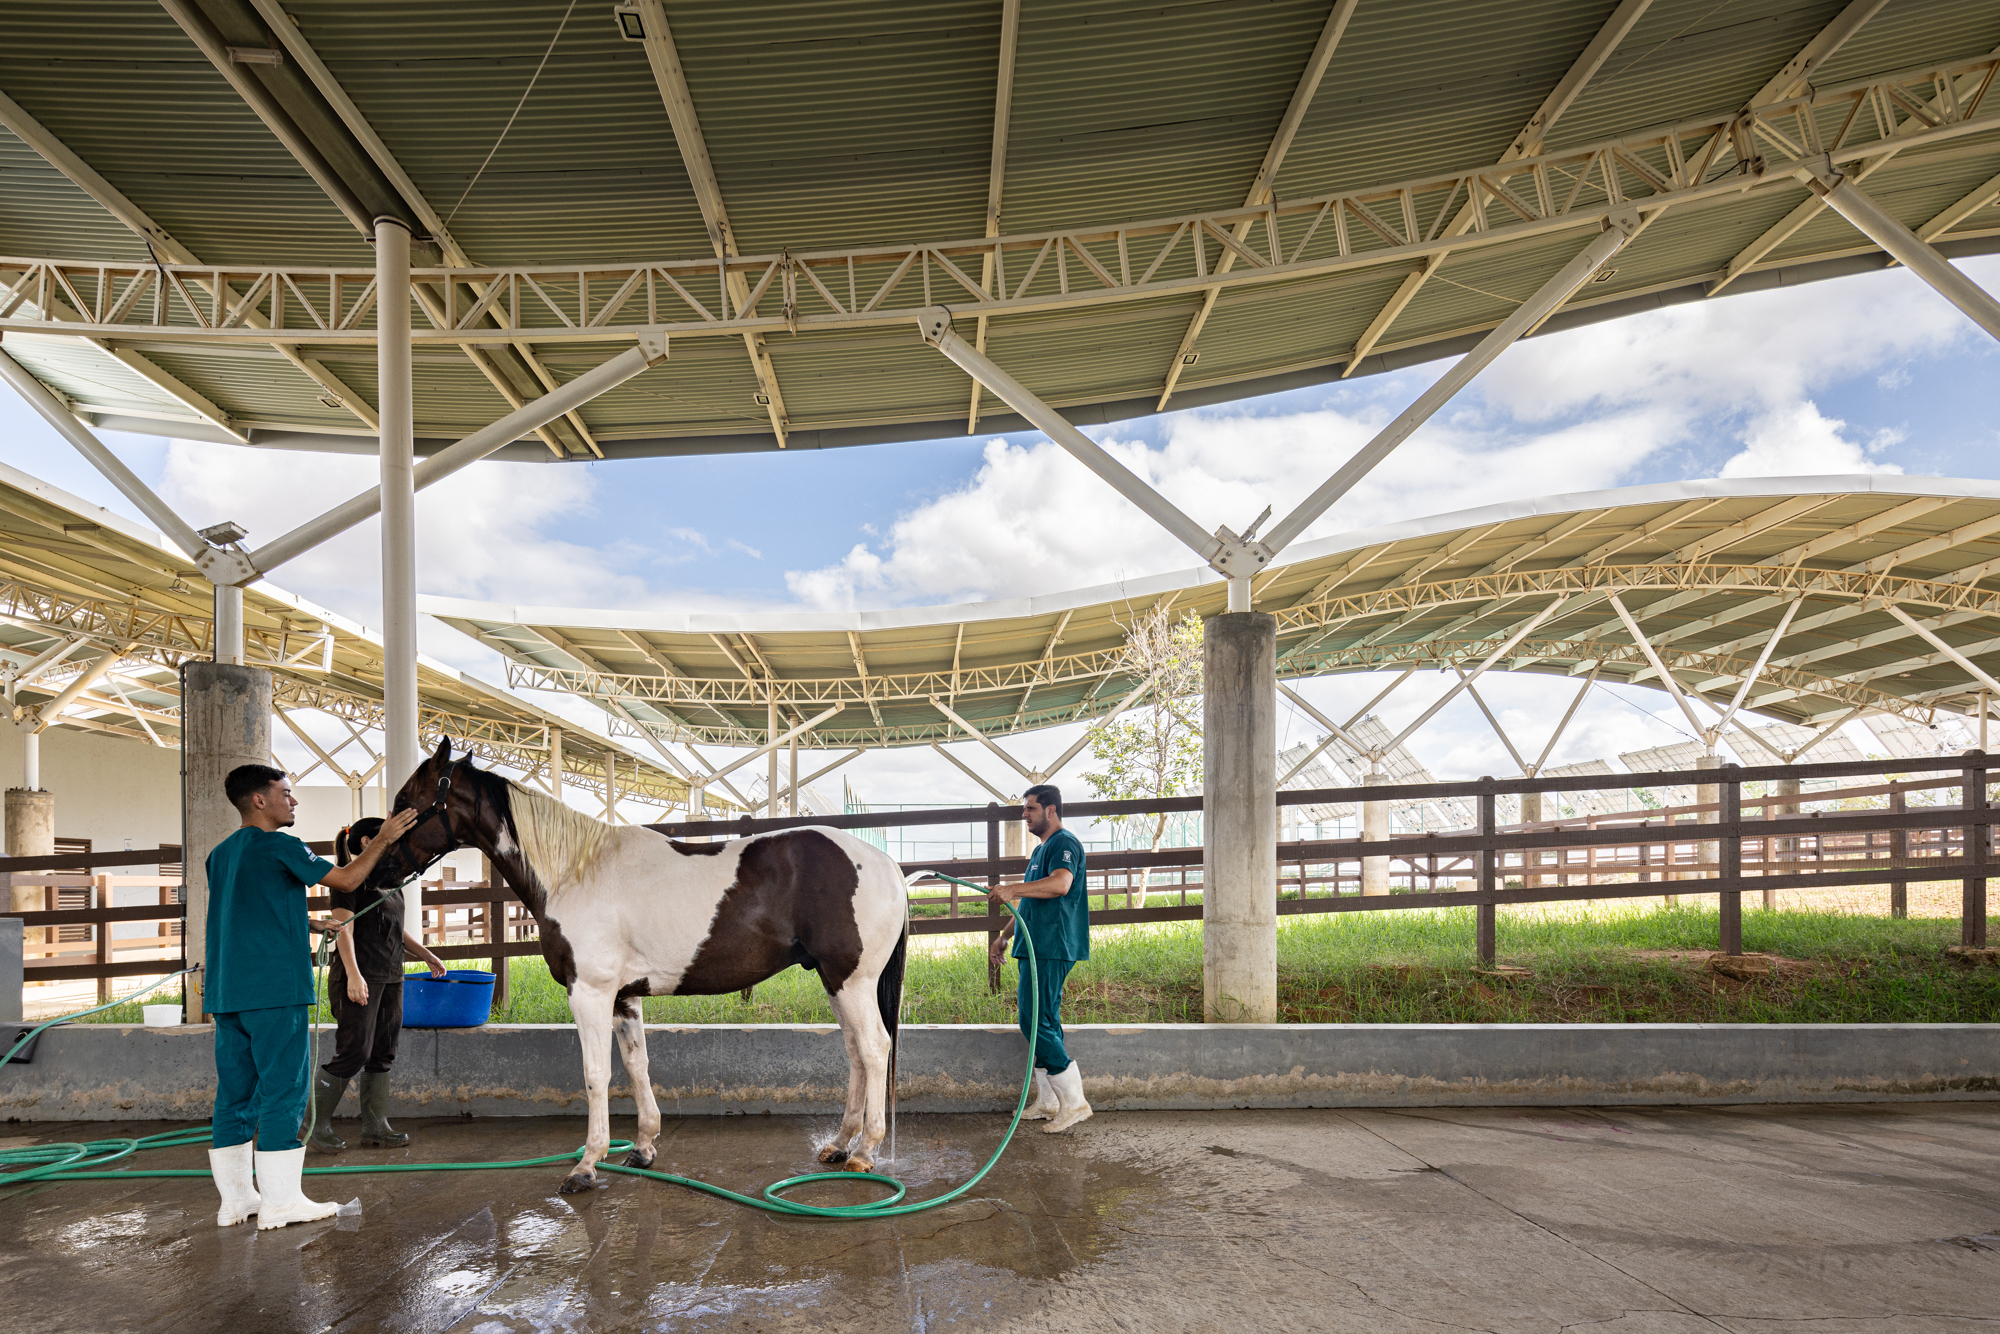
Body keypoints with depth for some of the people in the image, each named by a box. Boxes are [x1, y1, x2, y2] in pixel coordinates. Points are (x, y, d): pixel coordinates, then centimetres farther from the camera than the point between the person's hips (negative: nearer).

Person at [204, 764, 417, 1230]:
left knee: (235, 1092, 11)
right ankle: (279, 1200, 2)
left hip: (225, 992, 8)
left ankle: (235, 1196, 18)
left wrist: (315, 925, 27)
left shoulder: (220, 854, 15)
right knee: (283, 1091, -2)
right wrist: (383, 839, 3)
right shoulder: (280, 846, -10)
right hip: (274, 990, -8)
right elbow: (347, 880, -7)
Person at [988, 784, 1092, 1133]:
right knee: (1042, 1024, 12)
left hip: (1052, 949, -10)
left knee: (1035, 1022, -11)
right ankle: (1047, 1103, 19)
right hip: (1038, 947, 10)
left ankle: (1074, 1102, -5)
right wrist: (1004, 935, 28)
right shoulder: (1041, 849, 22)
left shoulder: (1064, 843, -10)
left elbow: (1060, 884, -29)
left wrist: (1013, 889, -33)